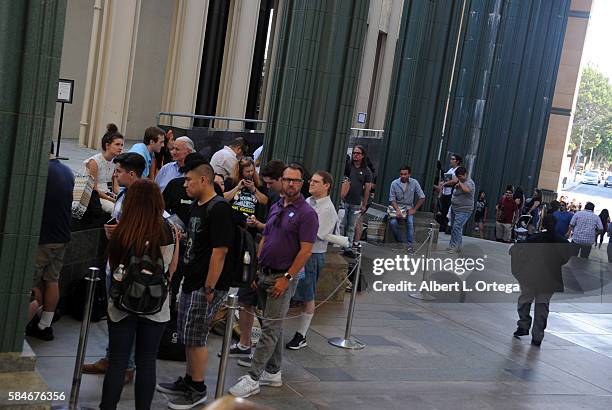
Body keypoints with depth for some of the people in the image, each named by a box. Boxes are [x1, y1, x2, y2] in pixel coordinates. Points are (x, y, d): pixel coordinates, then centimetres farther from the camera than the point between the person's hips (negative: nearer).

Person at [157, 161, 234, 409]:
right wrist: (187, 280, 18)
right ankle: (188, 381, 31)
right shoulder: (197, 206, 13)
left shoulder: (219, 209, -17)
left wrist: (209, 288, -22)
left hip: (206, 287, -10)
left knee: (195, 337, -3)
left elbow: (219, 251, -22)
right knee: (187, 336, 17)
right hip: (191, 284, 10)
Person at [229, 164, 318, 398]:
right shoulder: (275, 208, 12)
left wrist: (287, 278, -17)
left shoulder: (306, 213, -11)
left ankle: (253, 379, -5)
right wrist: (256, 269, 11)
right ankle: (273, 373, 24)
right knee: (274, 326, 15)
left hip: (283, 277, -8)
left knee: (270, 328, -7)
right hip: (265, 274, 8)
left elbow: (306, 250, -15)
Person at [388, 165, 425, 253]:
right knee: (393, 222, -27)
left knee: (410, 222, -28)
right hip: (397, 206, 0)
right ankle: (400, 242, -9)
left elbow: (422, 197, -2)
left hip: (409, 207, 0)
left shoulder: (414, 183, -7)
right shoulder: (394, 183, -8)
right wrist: (397, 210, -22)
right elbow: (392, 199, -7)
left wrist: (414, 209, -8)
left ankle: (409, 244, -20)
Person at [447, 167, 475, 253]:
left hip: (463, 210, -10)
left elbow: (467, 190, -35)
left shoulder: (469, 182, -14)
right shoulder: (460, 181, 13)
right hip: (454, 208, 10)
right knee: (453, 227, 13)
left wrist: (459, 182, -25)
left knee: (457, 227, -16)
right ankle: (458, 245, 23)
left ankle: (454, 247, -12)